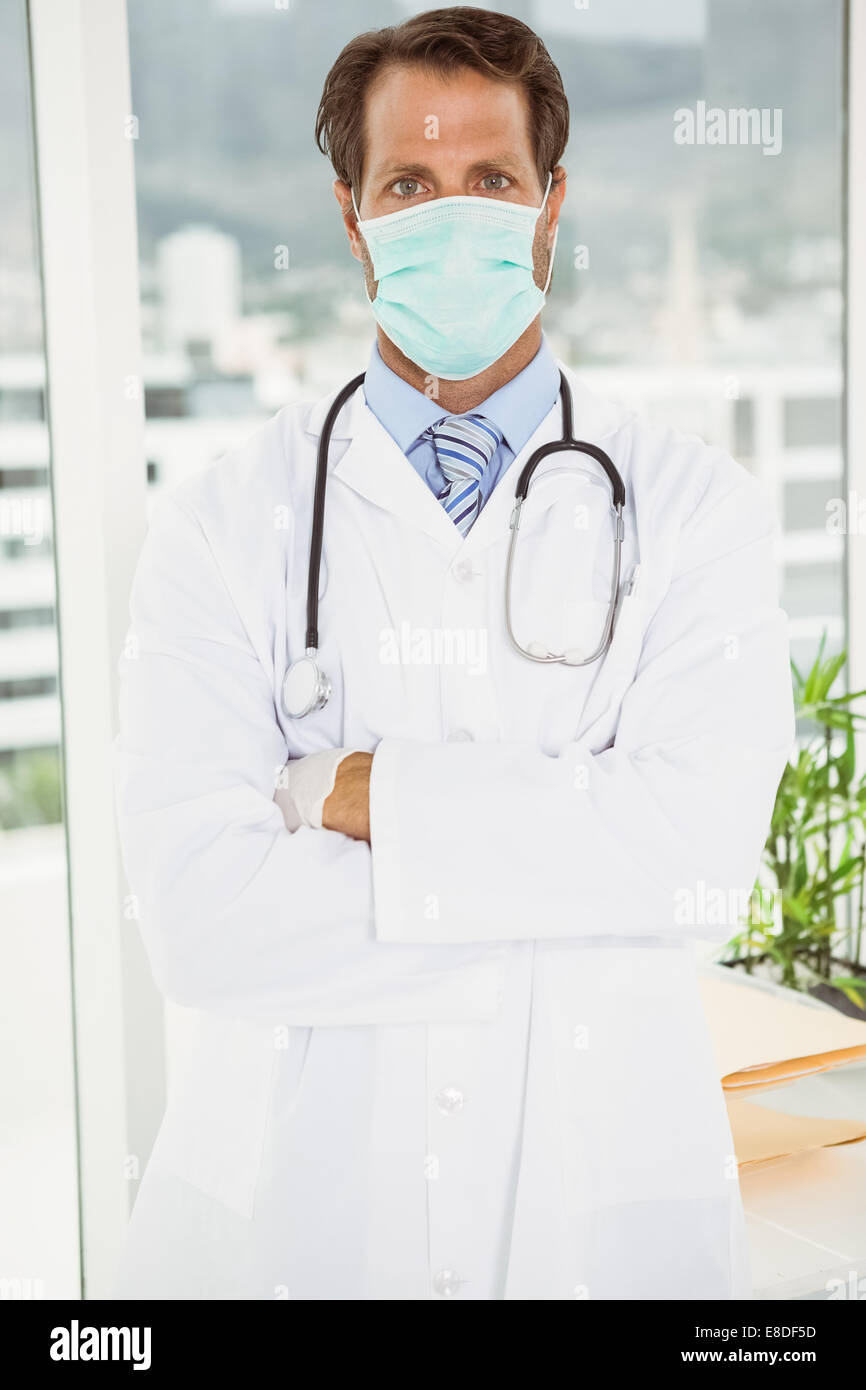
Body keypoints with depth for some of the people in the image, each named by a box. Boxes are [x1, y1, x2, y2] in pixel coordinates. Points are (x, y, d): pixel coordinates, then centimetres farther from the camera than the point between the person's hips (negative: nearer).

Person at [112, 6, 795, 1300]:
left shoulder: (696, 504, -2)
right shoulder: (221, 523, -4)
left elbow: (705, 834, -17)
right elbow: (200, 917, -15)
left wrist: (364, 792, -16)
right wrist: (575, 915, -16)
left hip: (603, 1192, 1)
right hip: (292, 1193, 0)